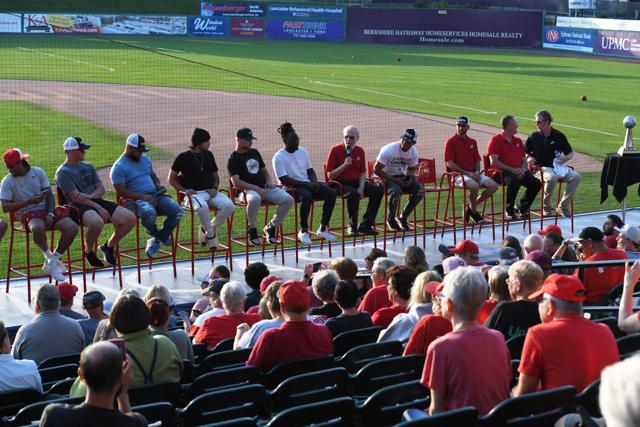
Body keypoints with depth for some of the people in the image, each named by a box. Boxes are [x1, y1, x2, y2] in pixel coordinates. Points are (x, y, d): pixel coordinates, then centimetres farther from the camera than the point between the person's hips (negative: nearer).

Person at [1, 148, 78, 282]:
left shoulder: (38, 172, 7)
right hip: (28, 214, -4)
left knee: (72, 227, -20)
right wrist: (29, 201, -14)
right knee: (37, 228, -40)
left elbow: (49, 195, 7)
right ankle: (49, 256, -12)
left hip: (45, 210, 4)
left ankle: (53, 260, -4)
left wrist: (50, 214, -10)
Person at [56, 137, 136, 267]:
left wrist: (90, 196, -7)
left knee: (130, 218, -12)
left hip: (96, 201, 7)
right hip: (78, 207, -7)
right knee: (97, 222, -40)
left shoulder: (88, 167, 22)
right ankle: (88, 251, -9)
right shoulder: (63, 172, -1)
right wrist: (98, 208, -18)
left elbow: (101, 188, 17)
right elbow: (75, 196, -12)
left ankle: (109, 246, 10)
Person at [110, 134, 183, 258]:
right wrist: (143, 197, -20)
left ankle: (157, 240, -3)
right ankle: (155, 235, -5)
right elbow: (121, 192, -12)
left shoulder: (145, 159, 19)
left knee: (178, 211, -17)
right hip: (136, 200, -6)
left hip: (155, 195, 7)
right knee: (150, 213, -40)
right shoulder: (119, 167, -4)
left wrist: (158, 185, 6)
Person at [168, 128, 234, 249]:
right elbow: (171, 179, 3)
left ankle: (208, 229, -5)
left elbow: (215, 175, 25)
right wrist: (184, 190, -11)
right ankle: (211, 234, -17)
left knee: (229, 205, -22)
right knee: (202, 206, -40)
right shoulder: (183, 157, -1)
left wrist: (215, 187, 3)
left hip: (210, 192, 5)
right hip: (193, 193, -5)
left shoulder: (209, 155, 14)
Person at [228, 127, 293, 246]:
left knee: (288, 199, -17)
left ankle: (270, 228, 0)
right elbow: (236, 183, -14)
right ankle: (252, 231, -18)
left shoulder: (254, 152, 21)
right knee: (254, 199, -43)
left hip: (265, 187, 7)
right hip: (248, 190, -6)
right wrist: (256, 188, -21)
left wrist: (269, 180, 7)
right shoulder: (233, 159, -2)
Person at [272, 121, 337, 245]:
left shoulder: (303, 151, 12)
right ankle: (303, 231, -23)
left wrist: (315, 183, -5)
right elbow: (285, 180, -15)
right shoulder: (279, 157, -8)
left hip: (308, 184, 7)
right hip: (292, 188, -6)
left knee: (331, 193, -17)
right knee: (307, 196, -39)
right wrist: (306, 184, -21)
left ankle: (323, 228, -9)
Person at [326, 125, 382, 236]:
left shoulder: (360, 151, 7)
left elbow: (363, 173, 13)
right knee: (353, 194, -37)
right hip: (340, 184, -6)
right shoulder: (335, 150, -9)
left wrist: (361, 188, -5)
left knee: (378, 191, -12)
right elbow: (330, 175, -11)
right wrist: (345, 164, -22)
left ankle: (365, 225, -8)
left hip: (356, 182, 6)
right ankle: (352, 227, -19)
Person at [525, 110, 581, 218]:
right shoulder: (533, 137, 6)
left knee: (576, 177, -23)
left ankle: (563, 207, -14)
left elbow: (570, 153, 15)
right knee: (552, 178, -38)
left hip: (558, 167, 3)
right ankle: (546, 207, -17)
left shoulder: (559, 136, 8)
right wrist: (529, 158, -6)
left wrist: (566, 158, -8)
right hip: (541, 168, -3)